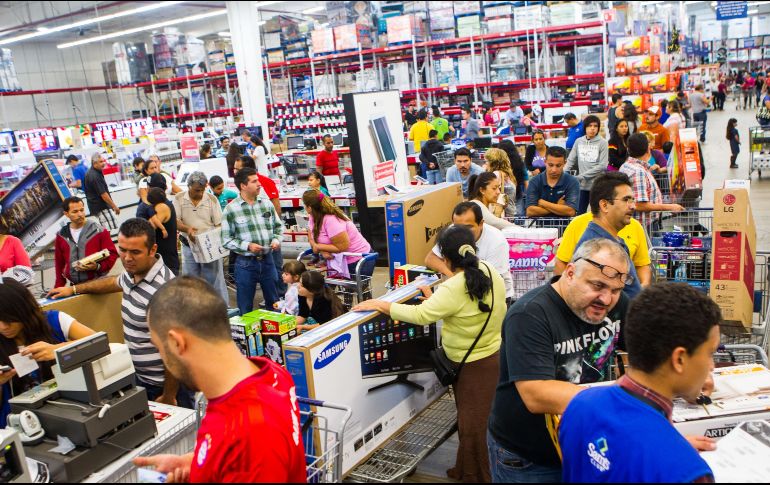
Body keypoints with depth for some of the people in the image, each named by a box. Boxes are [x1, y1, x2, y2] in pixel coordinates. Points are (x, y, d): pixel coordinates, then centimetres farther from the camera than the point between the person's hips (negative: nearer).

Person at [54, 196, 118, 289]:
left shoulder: (98, 231, -5)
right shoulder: (61, 236, 7)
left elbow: (112, 254, -4)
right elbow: (59, 263, 15)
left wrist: (98, 267, -21)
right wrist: (59, 287, 14)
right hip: (75, 286, 3)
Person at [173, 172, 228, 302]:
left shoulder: (212, 199, -3)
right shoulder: (179, 199, -2)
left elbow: (219, 224, -3)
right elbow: (175, 221, -8)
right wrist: (187, 229, -28)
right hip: (189, 246, 2)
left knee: (215, 279, 1)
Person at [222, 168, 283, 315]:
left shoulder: (267, 204, 3)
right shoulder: (231, 209, -8)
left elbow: (278, 226, 14)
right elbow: (226, 240, -8)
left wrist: (276, 240, -5)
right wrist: (247, 246, -19)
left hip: (267, 260, 4)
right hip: (245, 263, -3)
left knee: (274, 303, 16)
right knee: (246, 309, 10)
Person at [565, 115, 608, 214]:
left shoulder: (602, 142, -5)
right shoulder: (578, 141, 5)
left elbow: (603, 165, -11)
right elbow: (570, 161, 7)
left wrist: (582, 176, -14)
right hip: (582, 185, 3)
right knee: (579, 213, 10)